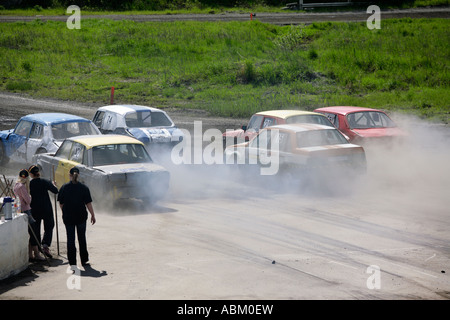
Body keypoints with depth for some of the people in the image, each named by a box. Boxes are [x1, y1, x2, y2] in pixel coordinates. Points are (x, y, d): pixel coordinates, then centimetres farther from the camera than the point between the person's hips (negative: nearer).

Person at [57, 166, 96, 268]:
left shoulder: (64, 187, -4)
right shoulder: (84, 187, -6)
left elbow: (61, 203, 2)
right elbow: (88, 203, -7)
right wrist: (93, 215, 3)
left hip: (68, 217, 0)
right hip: (81, 216, 0)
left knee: (70, 239, 5)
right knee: (82, 238, 13)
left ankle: (72, 262, 3)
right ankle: (84, 260, 17)